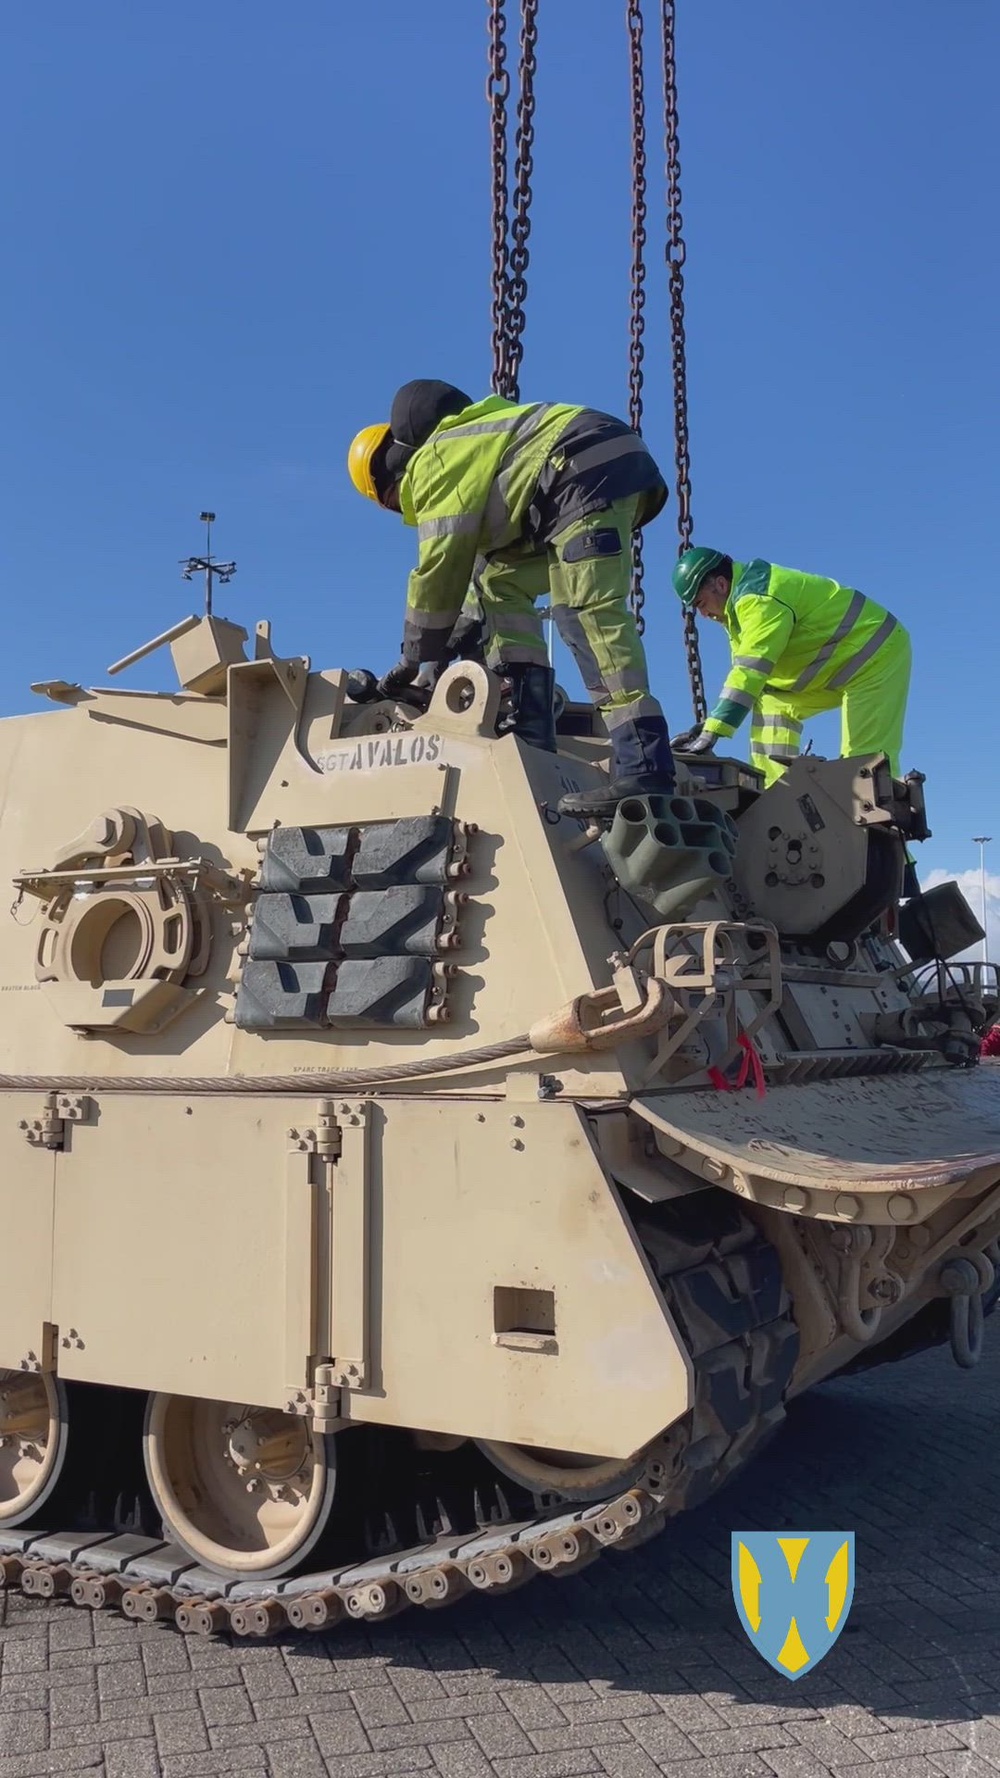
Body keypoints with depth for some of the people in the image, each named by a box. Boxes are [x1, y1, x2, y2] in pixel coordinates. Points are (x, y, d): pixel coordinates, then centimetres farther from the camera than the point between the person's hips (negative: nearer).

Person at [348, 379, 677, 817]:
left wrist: (416, 659, 3)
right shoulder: (463, 450, 28)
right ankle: (530, 738, 3)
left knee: (588, 611, -23)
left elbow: (440, 569, -6)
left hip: (591, 470, -11)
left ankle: (643, 770, -35)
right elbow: (470, 560, 29)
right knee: (501, 582, 14)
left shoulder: (431, 462, -3)